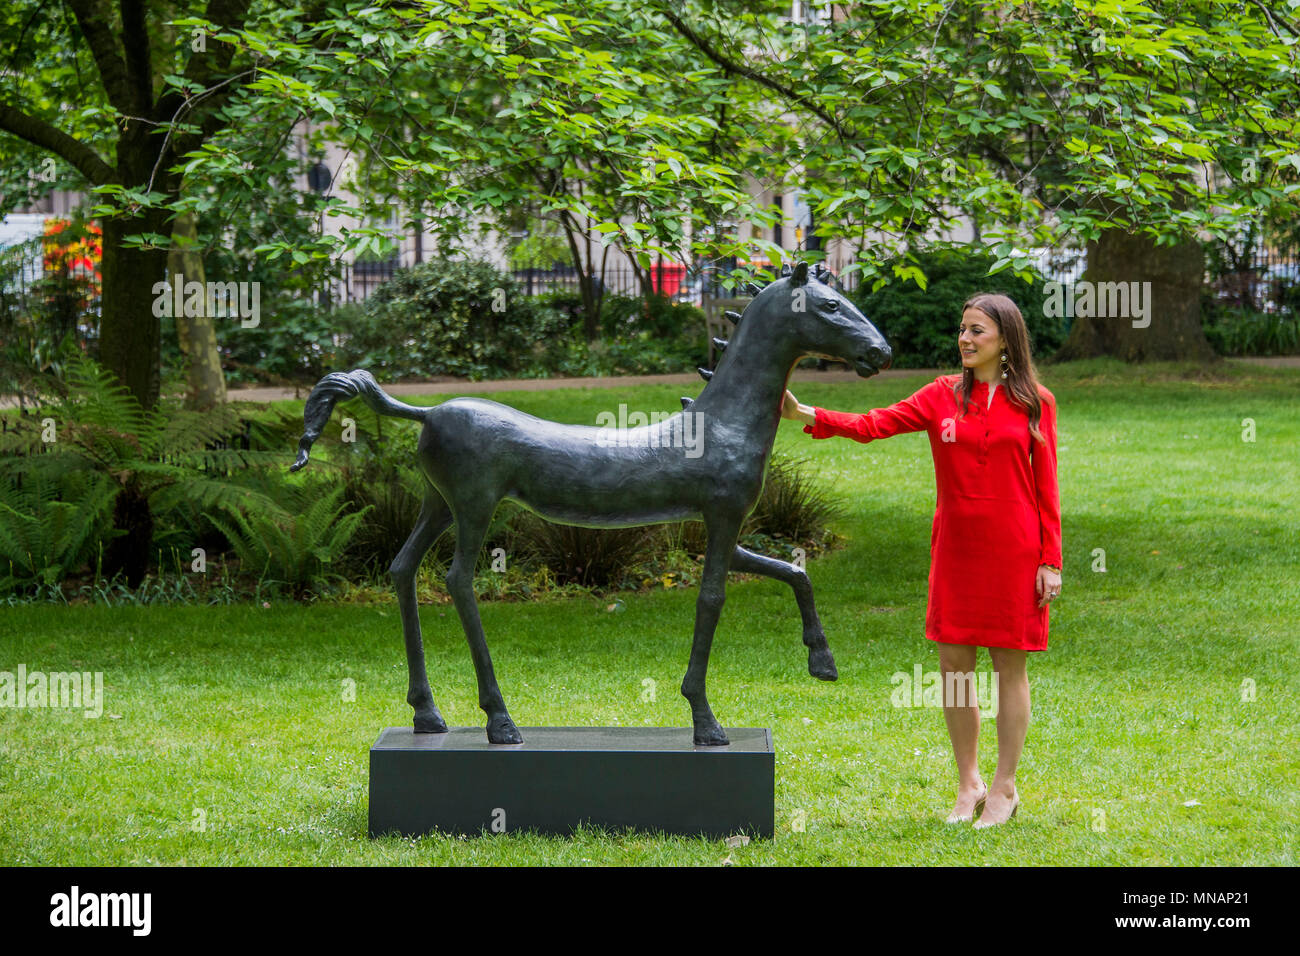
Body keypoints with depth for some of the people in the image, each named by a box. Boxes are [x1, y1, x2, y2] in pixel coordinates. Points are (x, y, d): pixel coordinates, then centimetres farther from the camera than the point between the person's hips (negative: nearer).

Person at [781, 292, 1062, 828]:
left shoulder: (1035, 403, 1)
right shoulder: (943, 396, 5)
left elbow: (1046, 488, 1)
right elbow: (874, 425, -5)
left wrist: (1050, 561, -3)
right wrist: (805, 414, -18)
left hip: (1013, 552, -2)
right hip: (955, 549, 2)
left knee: (1008, 664, 3)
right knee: (953, 664, 4)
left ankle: (1004, 788, 14)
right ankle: (968, 785, 18)